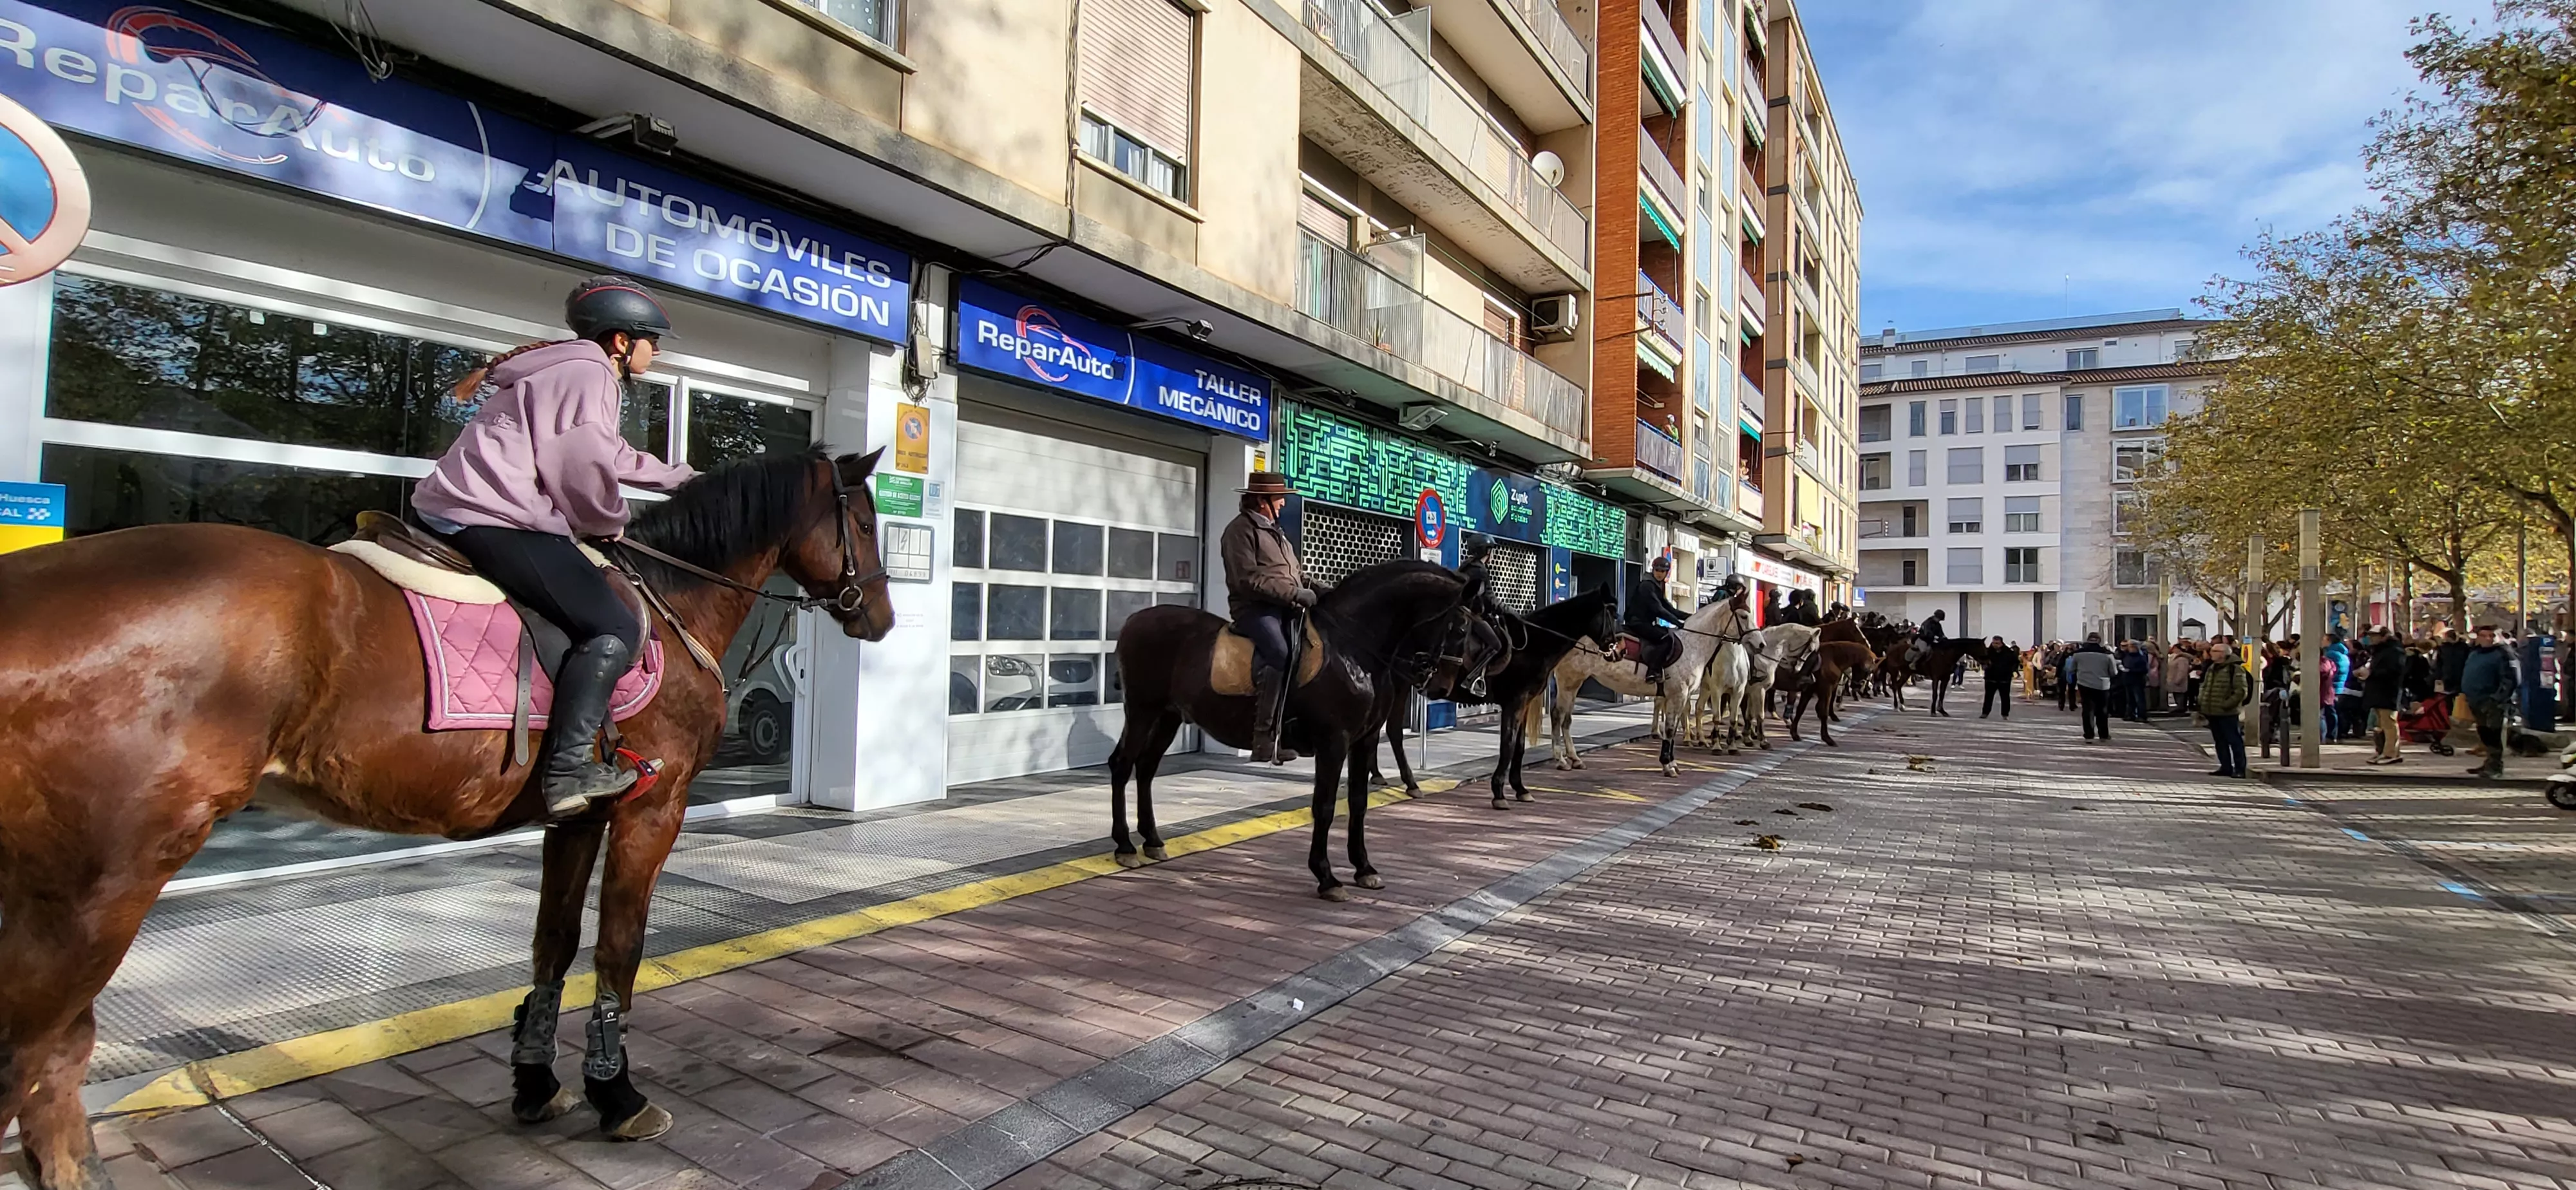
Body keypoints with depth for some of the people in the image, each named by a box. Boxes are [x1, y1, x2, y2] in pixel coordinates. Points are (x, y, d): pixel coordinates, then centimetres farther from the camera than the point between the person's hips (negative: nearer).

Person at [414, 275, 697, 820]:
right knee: (613, 628, -16)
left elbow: (613, 456, 36)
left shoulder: (569, 370, 24)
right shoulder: (587, 374, -9)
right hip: (492, 522, -12)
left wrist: (681, 478, 46)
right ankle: (567, 770, -23)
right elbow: (583, 474, -17)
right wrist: (612, 523, 2)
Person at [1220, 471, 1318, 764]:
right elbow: (1249, 580, -15)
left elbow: (1295, 572, 29)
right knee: (1279, 656, -30)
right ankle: (1264, 738, -30)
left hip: (1285, 607, 10)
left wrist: (1312, 587, 9)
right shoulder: (1241, 530, -4)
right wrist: (1294, 593, -18)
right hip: (1254, 608, -10)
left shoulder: (1274, 531, 24)